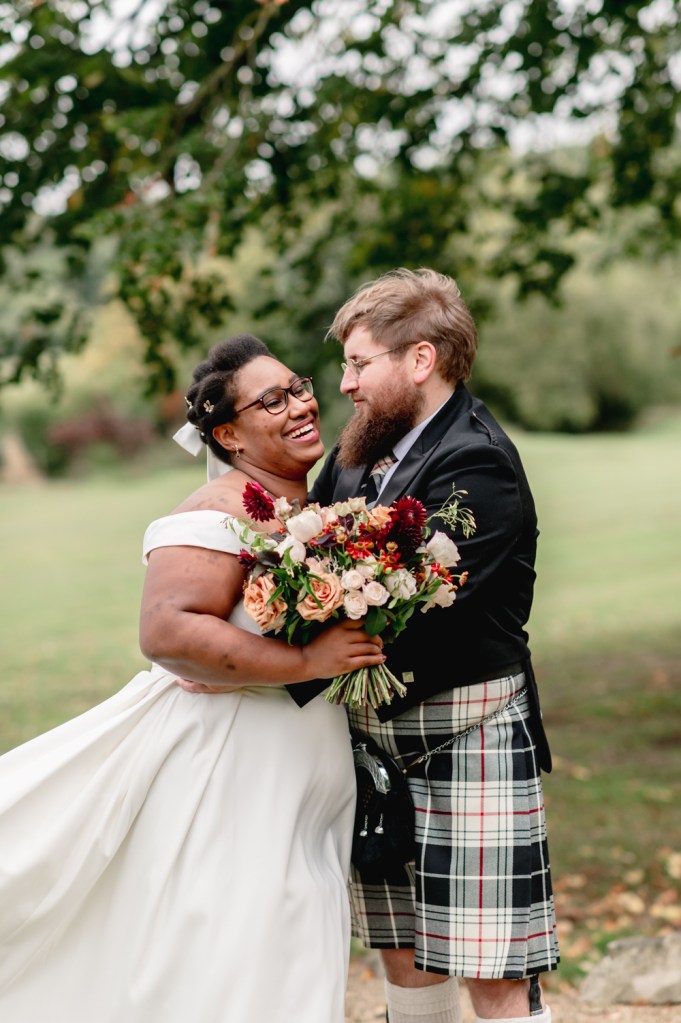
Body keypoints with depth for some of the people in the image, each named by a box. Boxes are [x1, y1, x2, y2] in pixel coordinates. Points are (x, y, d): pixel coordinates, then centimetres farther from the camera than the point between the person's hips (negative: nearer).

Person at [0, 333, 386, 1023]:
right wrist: (308, 662, -27)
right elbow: (167, 631, -30)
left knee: (289, 962, 16)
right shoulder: (221, 514, -17)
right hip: (229, 779, -9)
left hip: (304, 796, 9)